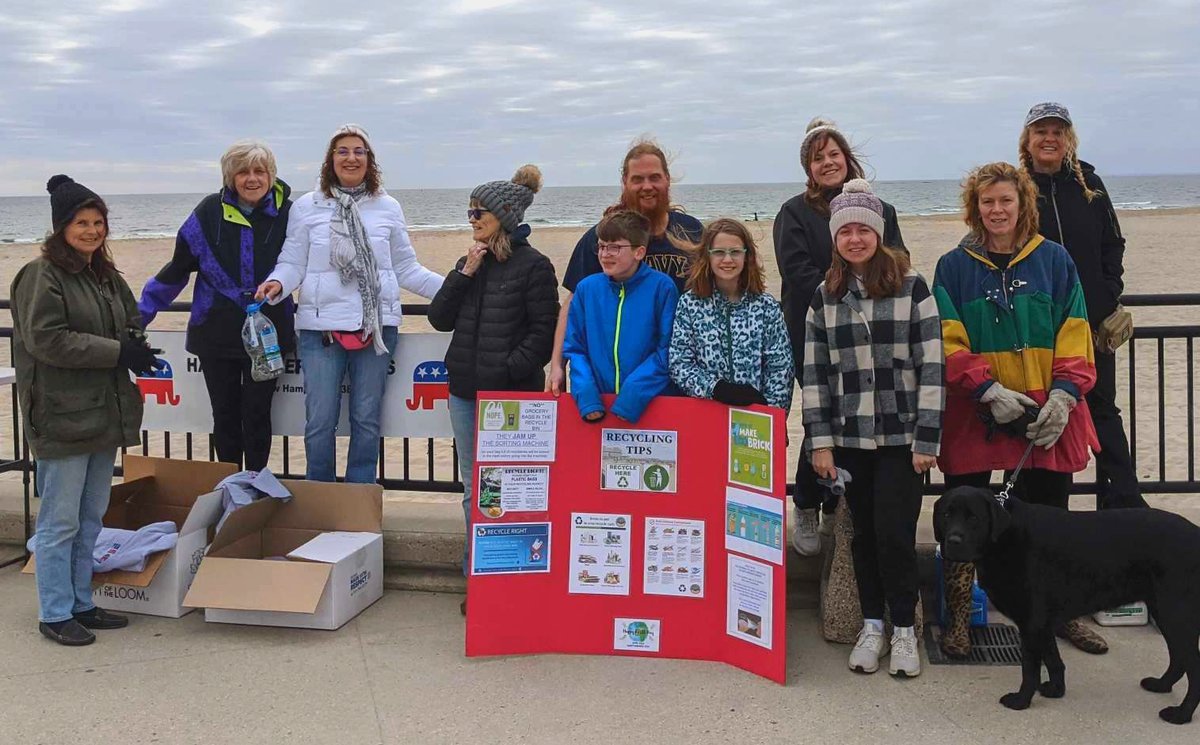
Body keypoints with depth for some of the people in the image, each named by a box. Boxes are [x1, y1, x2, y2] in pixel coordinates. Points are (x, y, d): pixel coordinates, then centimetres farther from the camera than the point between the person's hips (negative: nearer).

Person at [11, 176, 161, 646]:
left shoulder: (106, 275, 15)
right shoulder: (42, 276, -10)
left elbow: (132, 321, 22)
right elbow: (46, 339, -19)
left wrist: (138, 347, -1)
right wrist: (117, 351, -21)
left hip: (105, 412, 8)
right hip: (62, 418, -8)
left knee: (91, 518, 15)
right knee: (60, 522, 0)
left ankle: (80, 603, 26)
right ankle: (54, 615, 11)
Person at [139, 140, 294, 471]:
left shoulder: (286, 213, -5)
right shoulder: (210, 212, -5)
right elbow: (178, 268, 5)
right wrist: (139, 314, 7)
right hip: (217, 334, 1)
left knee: (257, 416, 5)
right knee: (225, 416, 11)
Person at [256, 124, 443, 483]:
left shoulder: (388, 208, 9)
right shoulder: (306, 207, 5)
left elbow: (407, 269, 11)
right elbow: (293, 264, 3)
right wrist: (277, 283, -19)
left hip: (376, 326, 2)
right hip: (321, 325, -1)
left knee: (367, 420, 10)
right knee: (320, 422, 1)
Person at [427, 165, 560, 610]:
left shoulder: (533, 266, -6)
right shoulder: (470, 262, 13)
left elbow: (544, 332, -10)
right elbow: (440, 319, 6)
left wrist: (508, 371, -16)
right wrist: (465, 273, -3)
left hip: (511, 395, -7)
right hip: (466, 391, 7)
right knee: (473, 488, 12)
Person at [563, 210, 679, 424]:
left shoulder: (661, 287, -5)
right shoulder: (586, 288, 5)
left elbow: (667, 350, -7)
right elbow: (574, 348, 5)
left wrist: (634, 393, -17)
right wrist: (586, 393, -11)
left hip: (651, 404, -2)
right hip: (596, 402, 3)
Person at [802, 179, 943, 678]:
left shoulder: (912, 287, -2)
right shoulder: (824, 296, 6)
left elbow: (931, 366, -4)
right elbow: (814, 373, 6)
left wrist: (927, 439, -8)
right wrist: (820, 442, 0)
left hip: (901, 435, -2)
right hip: (847, 436, 3)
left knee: (895, 534, -5)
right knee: (864, 533, 8)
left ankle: (904, 629, 13)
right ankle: (872, 626, 23)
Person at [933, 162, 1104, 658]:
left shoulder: (1054, 261, 6)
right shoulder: (955, 267, 2)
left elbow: (1074, 336, 2)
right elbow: (949, 342, -5)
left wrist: (1063, 396, -10)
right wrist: (991, 391, -16)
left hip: (1048, 417, 1)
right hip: (974, 413, -1)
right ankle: (958, 618, 15)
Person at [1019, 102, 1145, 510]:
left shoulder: (1088, 183, 8)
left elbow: (1112, 244, 10)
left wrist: (1110, 297, -1)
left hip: (1093, 319, 2)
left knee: (1102, 408, 6)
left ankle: (1123, 501, 9)